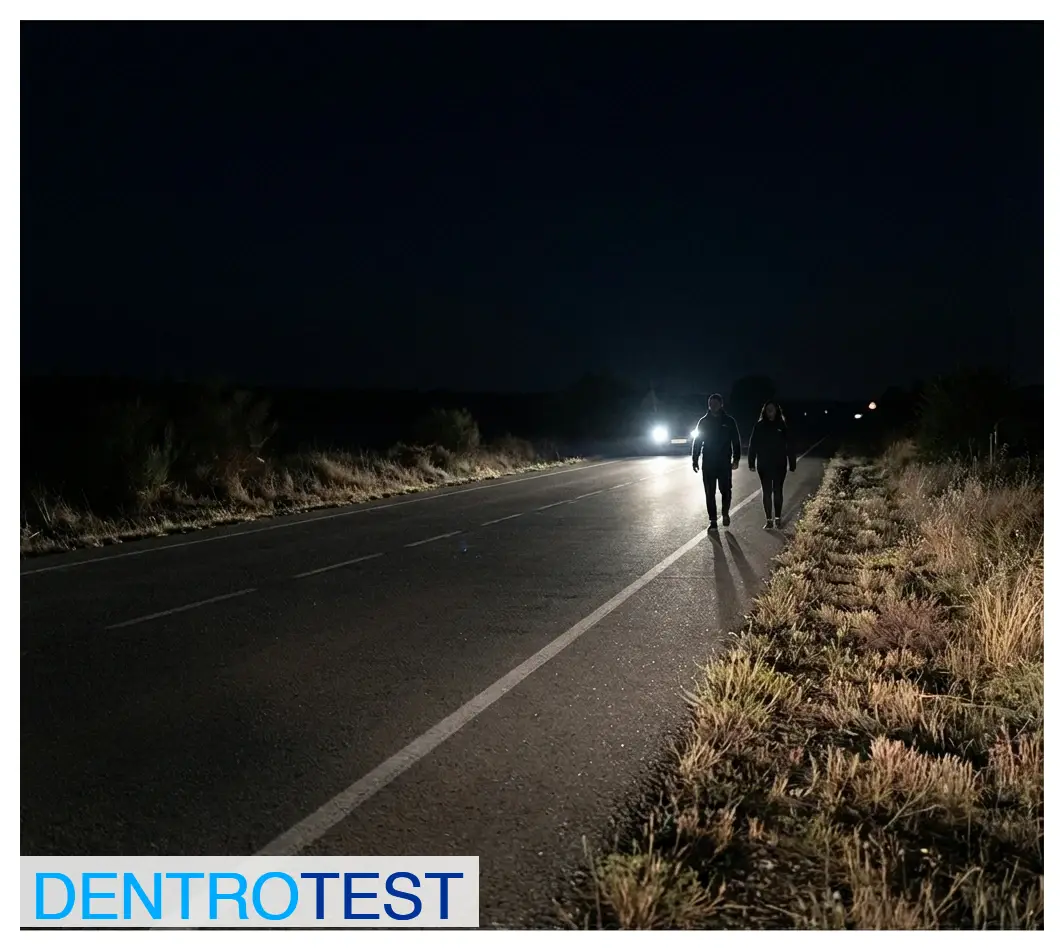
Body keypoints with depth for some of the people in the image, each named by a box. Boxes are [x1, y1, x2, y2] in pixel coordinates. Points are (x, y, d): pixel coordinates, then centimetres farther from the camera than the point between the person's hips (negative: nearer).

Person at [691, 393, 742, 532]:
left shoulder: (729, 421, 1)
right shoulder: (704, 421, 4)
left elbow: (736, 442, 2)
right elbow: (697, 442, 7)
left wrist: (736, 459, -7)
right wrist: (695, 459, 0)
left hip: (724, 463, -1)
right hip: (708, 463, 1)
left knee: (726, 490, -2)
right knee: (710, 493, 1)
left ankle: (725, 513, 24)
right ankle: (713, 521, 7)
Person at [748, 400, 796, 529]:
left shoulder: (782, 425, -2)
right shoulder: (759, 426, -1)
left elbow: (789, 445, -2)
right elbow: (753, 445, -1)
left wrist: (792, 463, -4)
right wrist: (752, 462, -5)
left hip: (779, 464, 0)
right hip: (764, 465, 0)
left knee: (777, 491, 5)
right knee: (766, 491, 2)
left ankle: (778, 518, 14)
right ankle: (769, 519, 7)